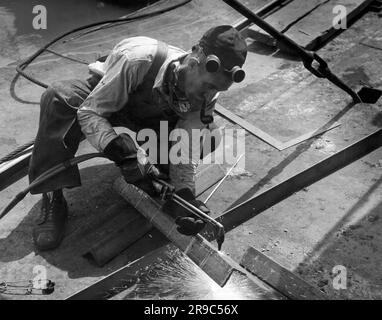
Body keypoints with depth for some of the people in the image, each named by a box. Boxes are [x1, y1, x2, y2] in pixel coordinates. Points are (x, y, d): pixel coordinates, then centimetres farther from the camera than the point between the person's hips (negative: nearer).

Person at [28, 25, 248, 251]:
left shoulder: (206, 94, -25)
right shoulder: (139, 59, -40)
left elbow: (187, 146, -24)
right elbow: (88, 112, -36)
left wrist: (186, 194, -39)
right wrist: (125, 153, -49)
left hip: (150, 115, 3)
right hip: (103, 98, -3)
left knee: (209, 137, -17)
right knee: (59, 97, -36)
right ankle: (53, 199, -26)